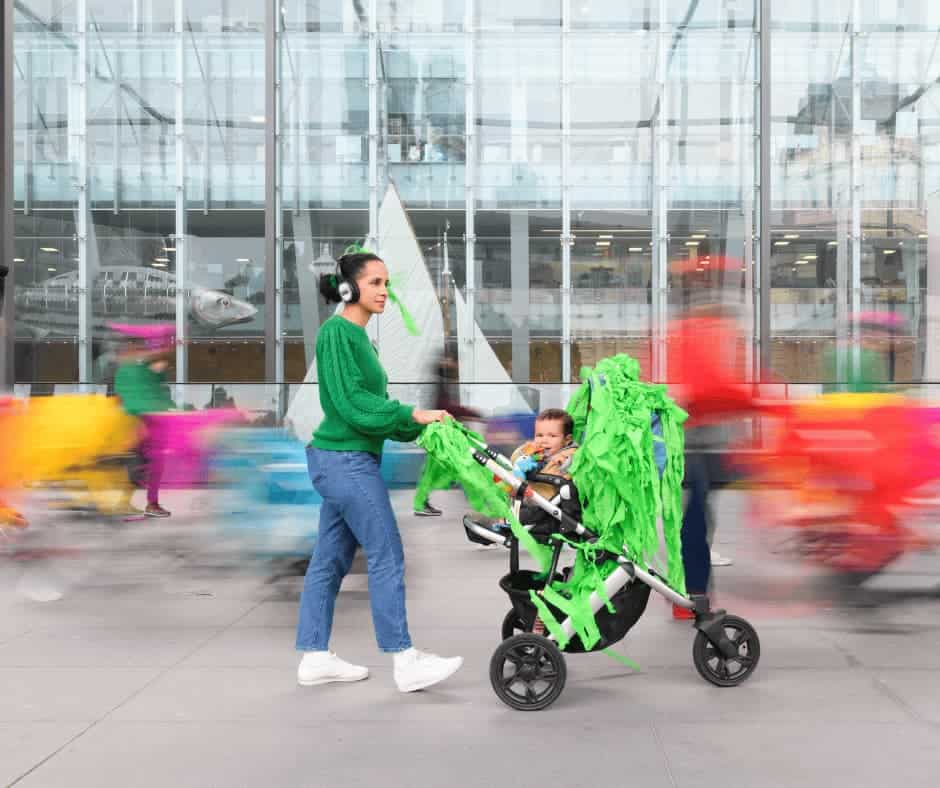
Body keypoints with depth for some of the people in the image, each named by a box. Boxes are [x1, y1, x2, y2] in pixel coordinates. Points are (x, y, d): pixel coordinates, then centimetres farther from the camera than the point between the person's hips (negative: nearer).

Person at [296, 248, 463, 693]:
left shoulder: (359, 337, 16)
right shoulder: (336, 332, -12)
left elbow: (373, 403, 17)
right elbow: (351, 401, -18)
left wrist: (418, 429, 8)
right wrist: (412, 415, -18)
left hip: (342, 460, 9)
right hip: (347, 460, -9)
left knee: (330, 560, 12)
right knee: (387, 558, -6)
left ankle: (315, 657, 19)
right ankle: (405, 663, -2)